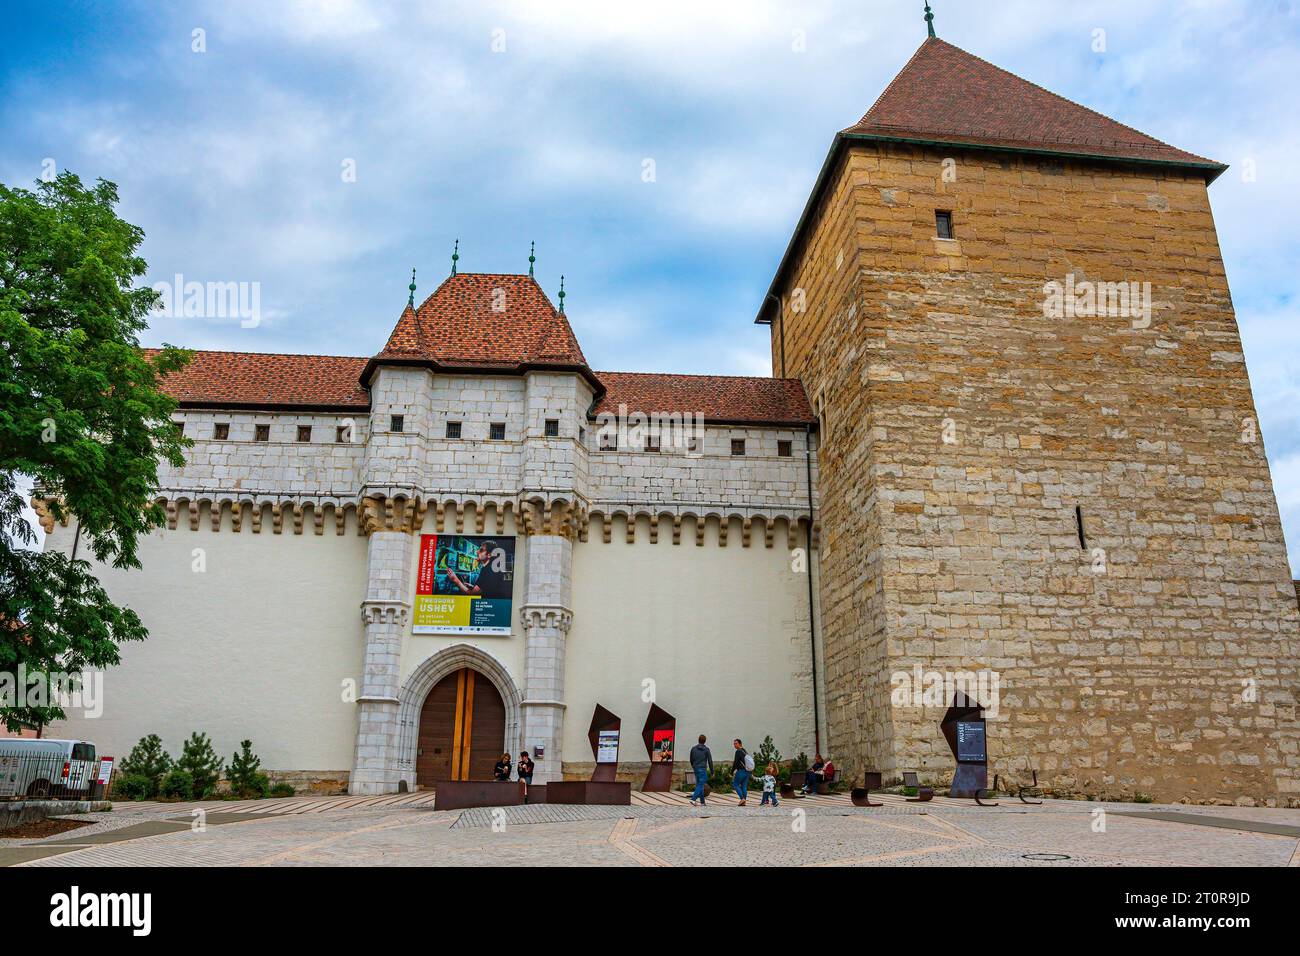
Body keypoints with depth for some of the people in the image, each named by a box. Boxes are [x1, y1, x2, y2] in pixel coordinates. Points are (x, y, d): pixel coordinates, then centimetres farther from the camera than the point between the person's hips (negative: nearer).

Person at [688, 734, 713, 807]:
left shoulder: (693, 748, 6)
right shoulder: (706, 749, -5)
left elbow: (691, 760, 13)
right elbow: (710, 761, -4)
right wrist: (712, 771, 3)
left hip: (696, 769, 5)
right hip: (702, 769, -5)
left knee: (699, 785, 14)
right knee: (700, 785, -7)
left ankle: (702, 801, 15)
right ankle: (693, 799, -23)